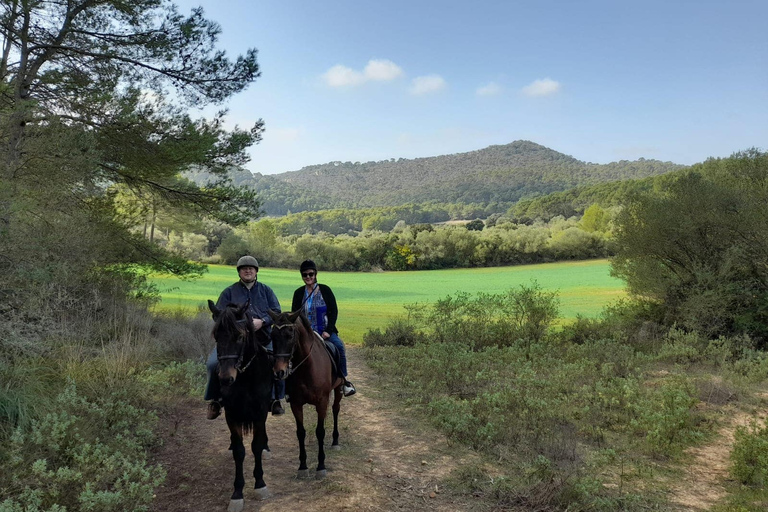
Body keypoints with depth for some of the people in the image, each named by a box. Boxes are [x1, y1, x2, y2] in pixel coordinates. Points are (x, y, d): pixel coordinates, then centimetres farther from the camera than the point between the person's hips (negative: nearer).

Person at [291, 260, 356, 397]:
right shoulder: (299, 293, 7)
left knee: (339, 346, -28)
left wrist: (328, 331, -9)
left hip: (325, 331, -1)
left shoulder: (325, 290, 2)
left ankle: (344, 380, -13)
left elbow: (334, 311, 1)